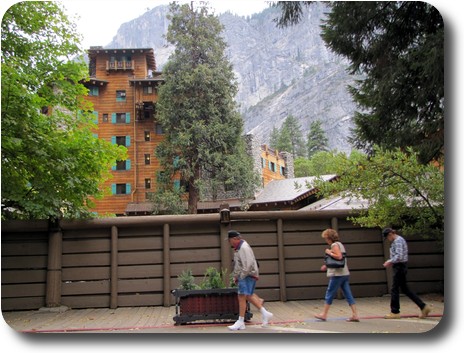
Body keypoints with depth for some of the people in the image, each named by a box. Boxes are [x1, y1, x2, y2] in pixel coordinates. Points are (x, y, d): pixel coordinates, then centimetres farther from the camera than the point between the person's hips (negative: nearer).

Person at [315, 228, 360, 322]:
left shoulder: (334, 245, -10)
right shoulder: (340, 244, 18)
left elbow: (339, 256, -25)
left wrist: (329, 253, -11)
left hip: (337, 274, -9)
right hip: (345, 273, 9)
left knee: (329, 293, 2)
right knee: (348, 294, 5)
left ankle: (324, 314, 11)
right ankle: (355, 315, 1)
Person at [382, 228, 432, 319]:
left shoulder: (398, 241, -16)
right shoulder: (398, 240, 16)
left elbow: (399, 256, -25)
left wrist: (390, 261, -14)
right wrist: (390, 261, 11)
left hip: (400, 266, -10)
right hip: (401, 266, 10)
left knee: (394, 289, -1)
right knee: (405, 289, 12)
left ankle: (395, 312, 8)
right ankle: (423, 306, 13)